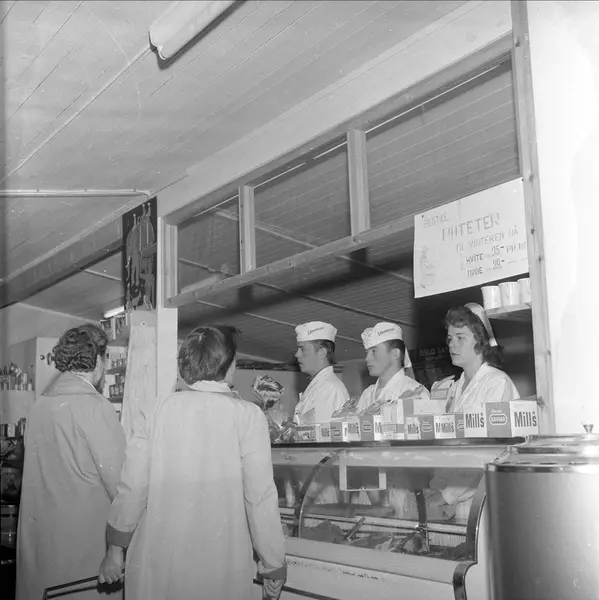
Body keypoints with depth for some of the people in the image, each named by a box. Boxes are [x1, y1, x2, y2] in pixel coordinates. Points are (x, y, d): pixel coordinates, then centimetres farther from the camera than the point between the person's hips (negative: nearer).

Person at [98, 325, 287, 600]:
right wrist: (274, 567, -1)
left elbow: (132, 489, -3)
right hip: (220, 567, -2)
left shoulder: (153, 412, -4)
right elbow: (260, 497, -11)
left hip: (156, 564, 2)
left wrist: (115, 549, 10)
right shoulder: (248, 416, -10)